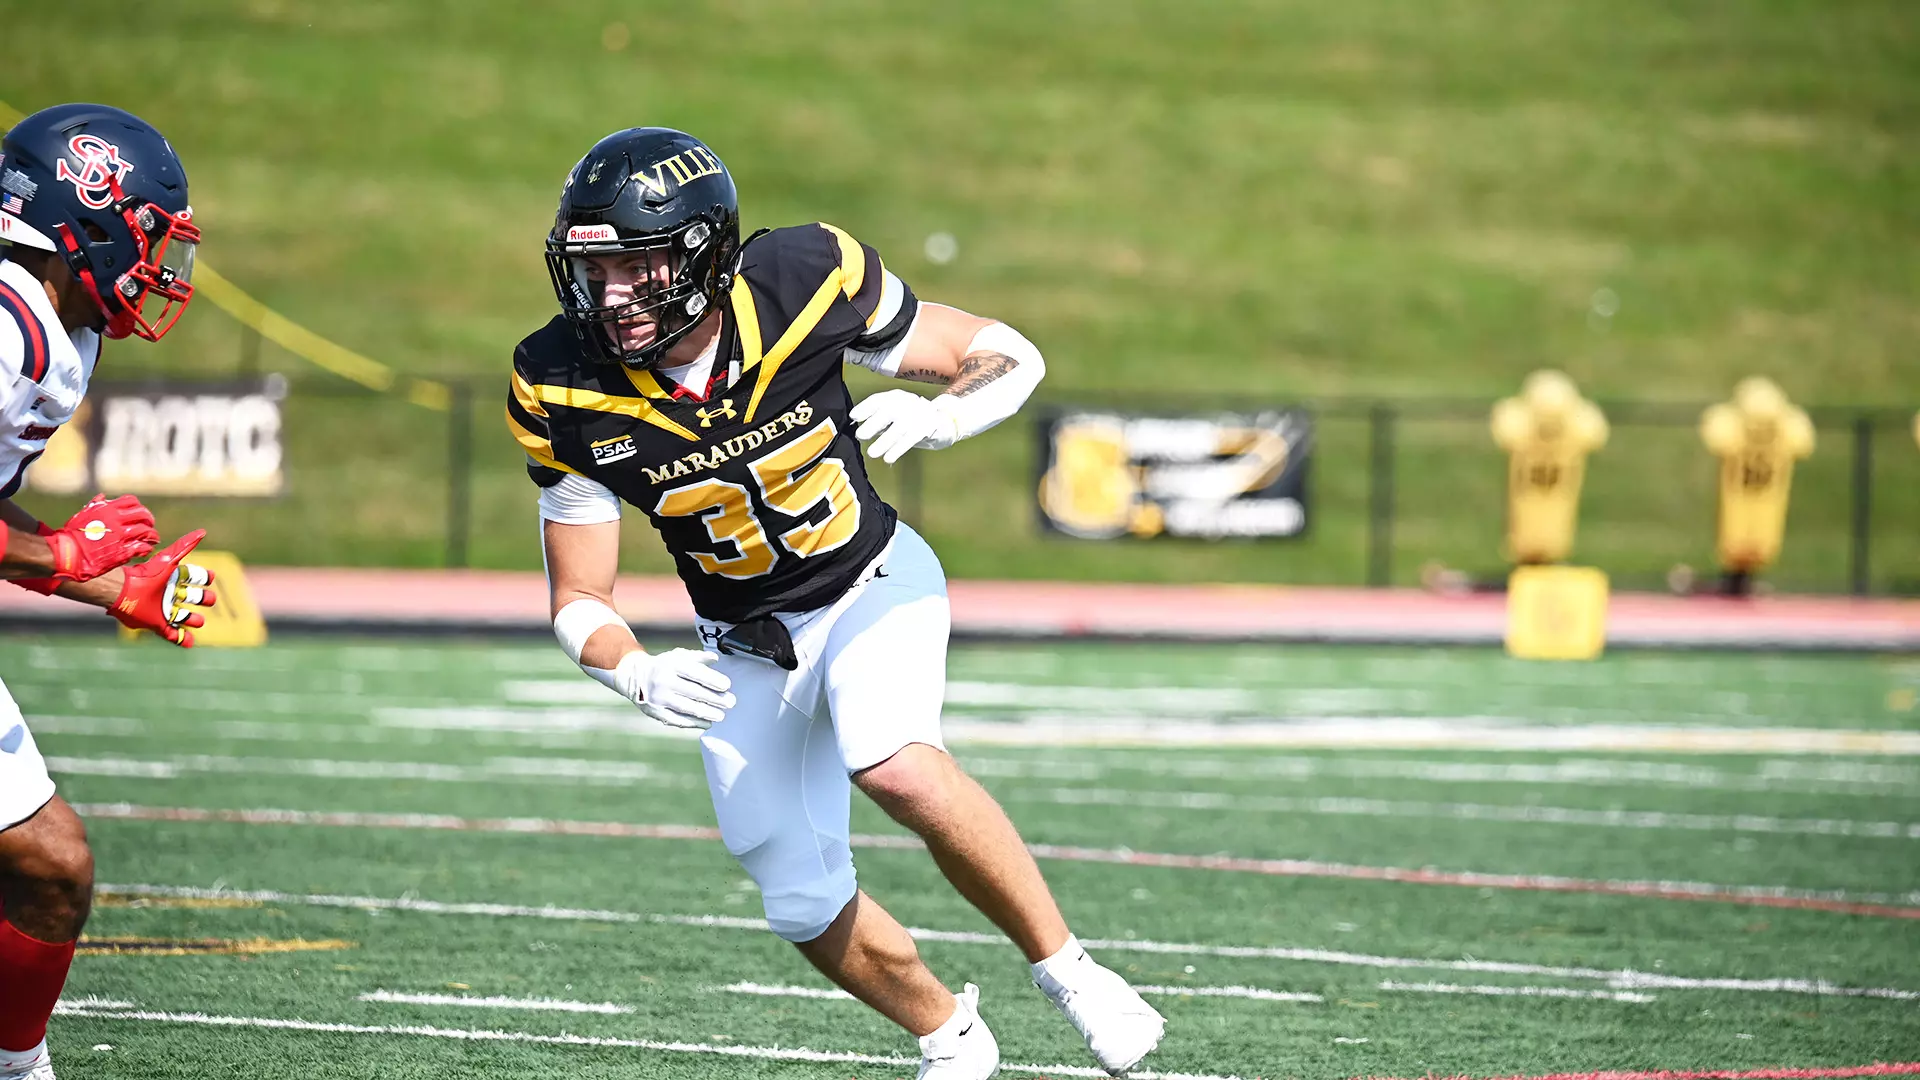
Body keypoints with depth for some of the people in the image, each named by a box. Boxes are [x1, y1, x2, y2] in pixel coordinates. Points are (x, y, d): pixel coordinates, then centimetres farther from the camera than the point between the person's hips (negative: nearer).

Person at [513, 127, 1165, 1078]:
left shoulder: (803, 284, -25)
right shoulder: (570, 394, -21)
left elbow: (1010, 356, -13)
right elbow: (579, 599, -11)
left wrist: (935, 416, -35)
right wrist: (638, 677, -33)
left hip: (871, 587, -3)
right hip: (745, 648, 3)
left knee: (897, 767, -33)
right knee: (810, 912, 7)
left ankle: (1066, 970, -16)